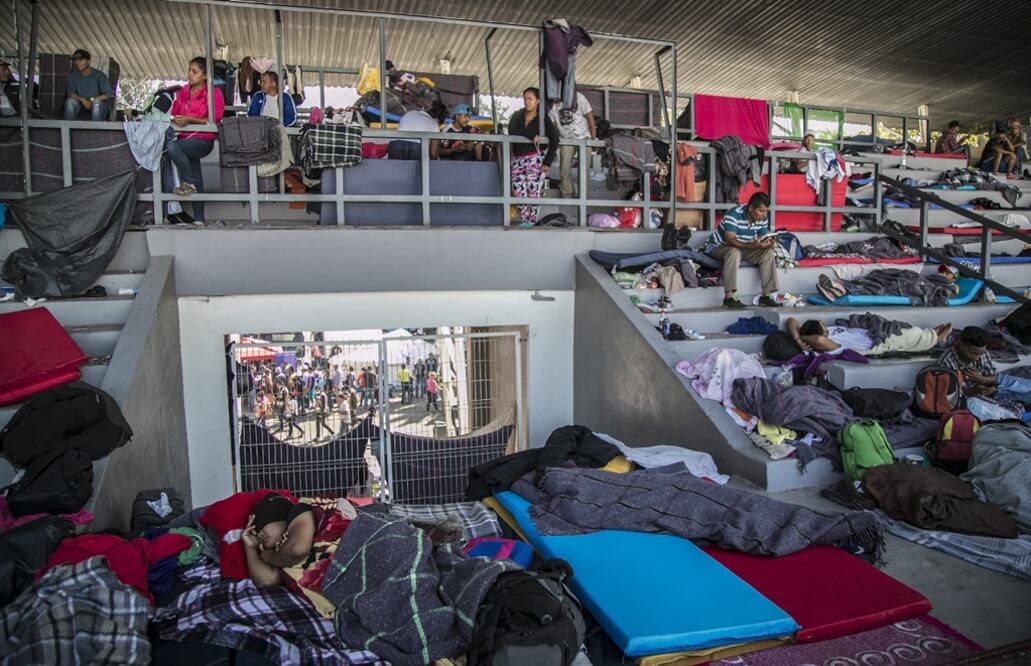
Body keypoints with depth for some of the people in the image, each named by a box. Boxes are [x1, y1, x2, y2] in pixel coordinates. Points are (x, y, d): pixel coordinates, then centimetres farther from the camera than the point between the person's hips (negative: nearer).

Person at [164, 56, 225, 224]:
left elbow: (215, 119, -12)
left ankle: (188, 183, -11)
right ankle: (199, 219, 13)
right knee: (196, 184, 6)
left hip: (203, 139, -5)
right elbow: (174, 114, 19)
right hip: (184, 138, 5)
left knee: (172, 147, -32)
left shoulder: (213, 92, -2)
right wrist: (175, 121, -4)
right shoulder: (183, 92, 15)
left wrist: (189, 119, -16)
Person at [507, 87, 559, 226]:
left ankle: (531, 221, -2)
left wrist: (548, 162, -13)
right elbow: (512, 131, -6)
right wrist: (531, 137, -19)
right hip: (517, 160, 4)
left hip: (535, 159, -4)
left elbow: (554, 140, -6)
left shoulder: (543, 119, 2)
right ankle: (525, 220, 1)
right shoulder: (517, 116, 12)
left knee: (533, 191, -10)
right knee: (519, 192, -5)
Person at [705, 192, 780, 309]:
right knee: (734, 252, -38)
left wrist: (767, 243, -25)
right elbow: (730, 241, -32)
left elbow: (762, 240, 1)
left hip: (744, 249, 7)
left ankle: (767, 295, -15)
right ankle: (729, 297, -42)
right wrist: (753, 245, -44)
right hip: (719, 247, -6)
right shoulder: (733, 215, -27)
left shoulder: (763, 220, -6)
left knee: (768, 252, -14)